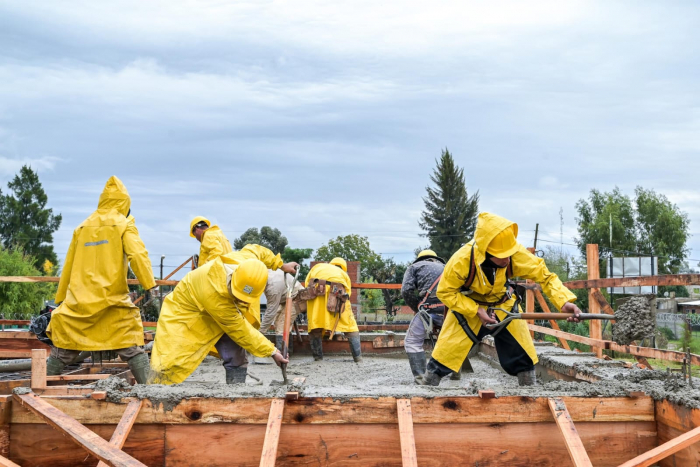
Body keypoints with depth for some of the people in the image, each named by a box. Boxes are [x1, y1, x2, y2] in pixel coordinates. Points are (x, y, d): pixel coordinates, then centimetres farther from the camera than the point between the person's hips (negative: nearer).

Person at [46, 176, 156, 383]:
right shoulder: (124, 224, 3)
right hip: (112, 300, -3)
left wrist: (60, 299, 25)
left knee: (63, 349, 15)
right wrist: (151, 286, -17)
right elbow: (138, 255, -13)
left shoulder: (82, 227, 15)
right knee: (132, 346, 1)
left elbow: (68, 266, 18)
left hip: (79, 300, 4)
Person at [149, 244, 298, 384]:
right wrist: (272, 352, -27)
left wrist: (280, 265, 6)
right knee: (171, 365, -13)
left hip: (225, 312, 7)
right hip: (188, 310, -6)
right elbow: (240, 330, -33)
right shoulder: (214, 294, -44)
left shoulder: (247, 260, -30)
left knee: (237, 360, -4)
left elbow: (255, 250, -2)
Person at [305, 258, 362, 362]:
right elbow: (347, 293, 24)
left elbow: (307, 283, 22)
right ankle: (358, 357, 12)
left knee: (314, 328, 13)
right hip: (336, 296, 0)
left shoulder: (317, 267, 36)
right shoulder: (344, 274, 35)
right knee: (350, 326, 13)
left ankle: (317, 357, 12)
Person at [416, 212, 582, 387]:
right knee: (446, 351, -5)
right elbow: (445, 292, -22)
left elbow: (545, 275, -24)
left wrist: (564, 302, -39)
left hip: (503, 305, 3)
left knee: (523, 353, 5)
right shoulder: (462, 260, -35)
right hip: (468, 307, -3)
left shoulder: (517, 254, -30)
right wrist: (476, 311, -28)